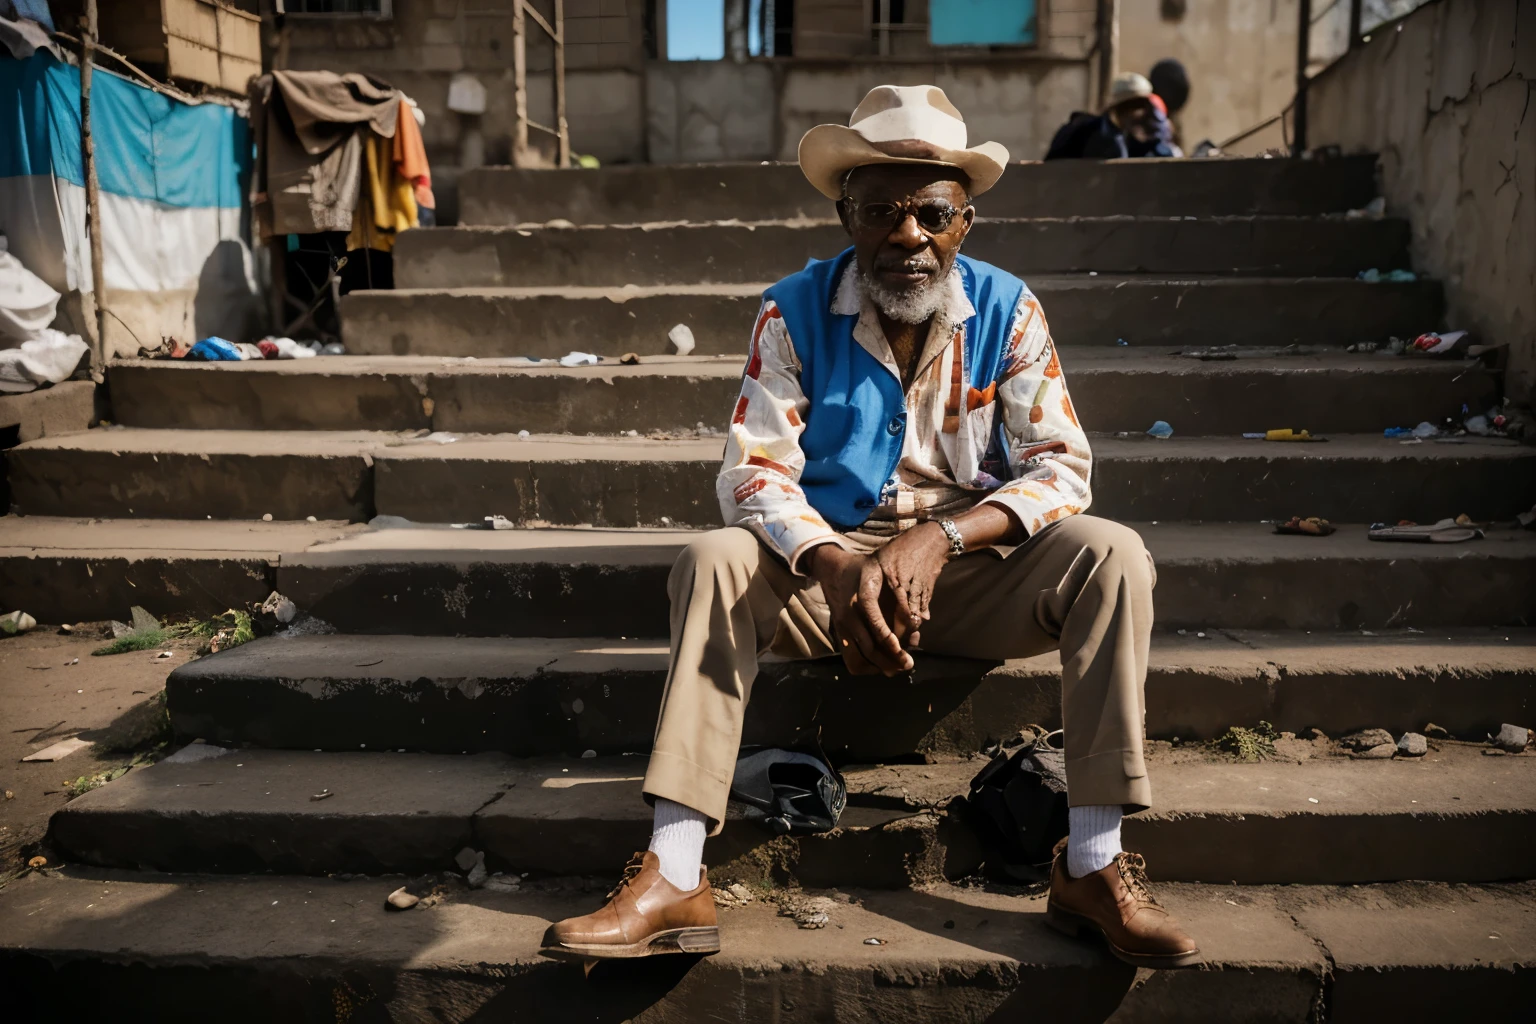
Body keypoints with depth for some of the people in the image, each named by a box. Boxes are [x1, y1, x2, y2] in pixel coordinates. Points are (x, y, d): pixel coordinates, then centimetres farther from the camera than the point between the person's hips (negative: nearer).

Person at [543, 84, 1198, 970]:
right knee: (715, 562, -28)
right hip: (830, 563, 0)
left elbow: (1062, 466, -9)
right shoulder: (794, 313, -5)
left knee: (1112, 556, -25)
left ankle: (1094, 865, -21)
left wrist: (939, 537, -28)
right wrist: (839, 570, -32)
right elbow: (755, 472, -12)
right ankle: (674, 881, -29)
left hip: (971, 567, 1)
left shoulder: (1007, 310, -3)